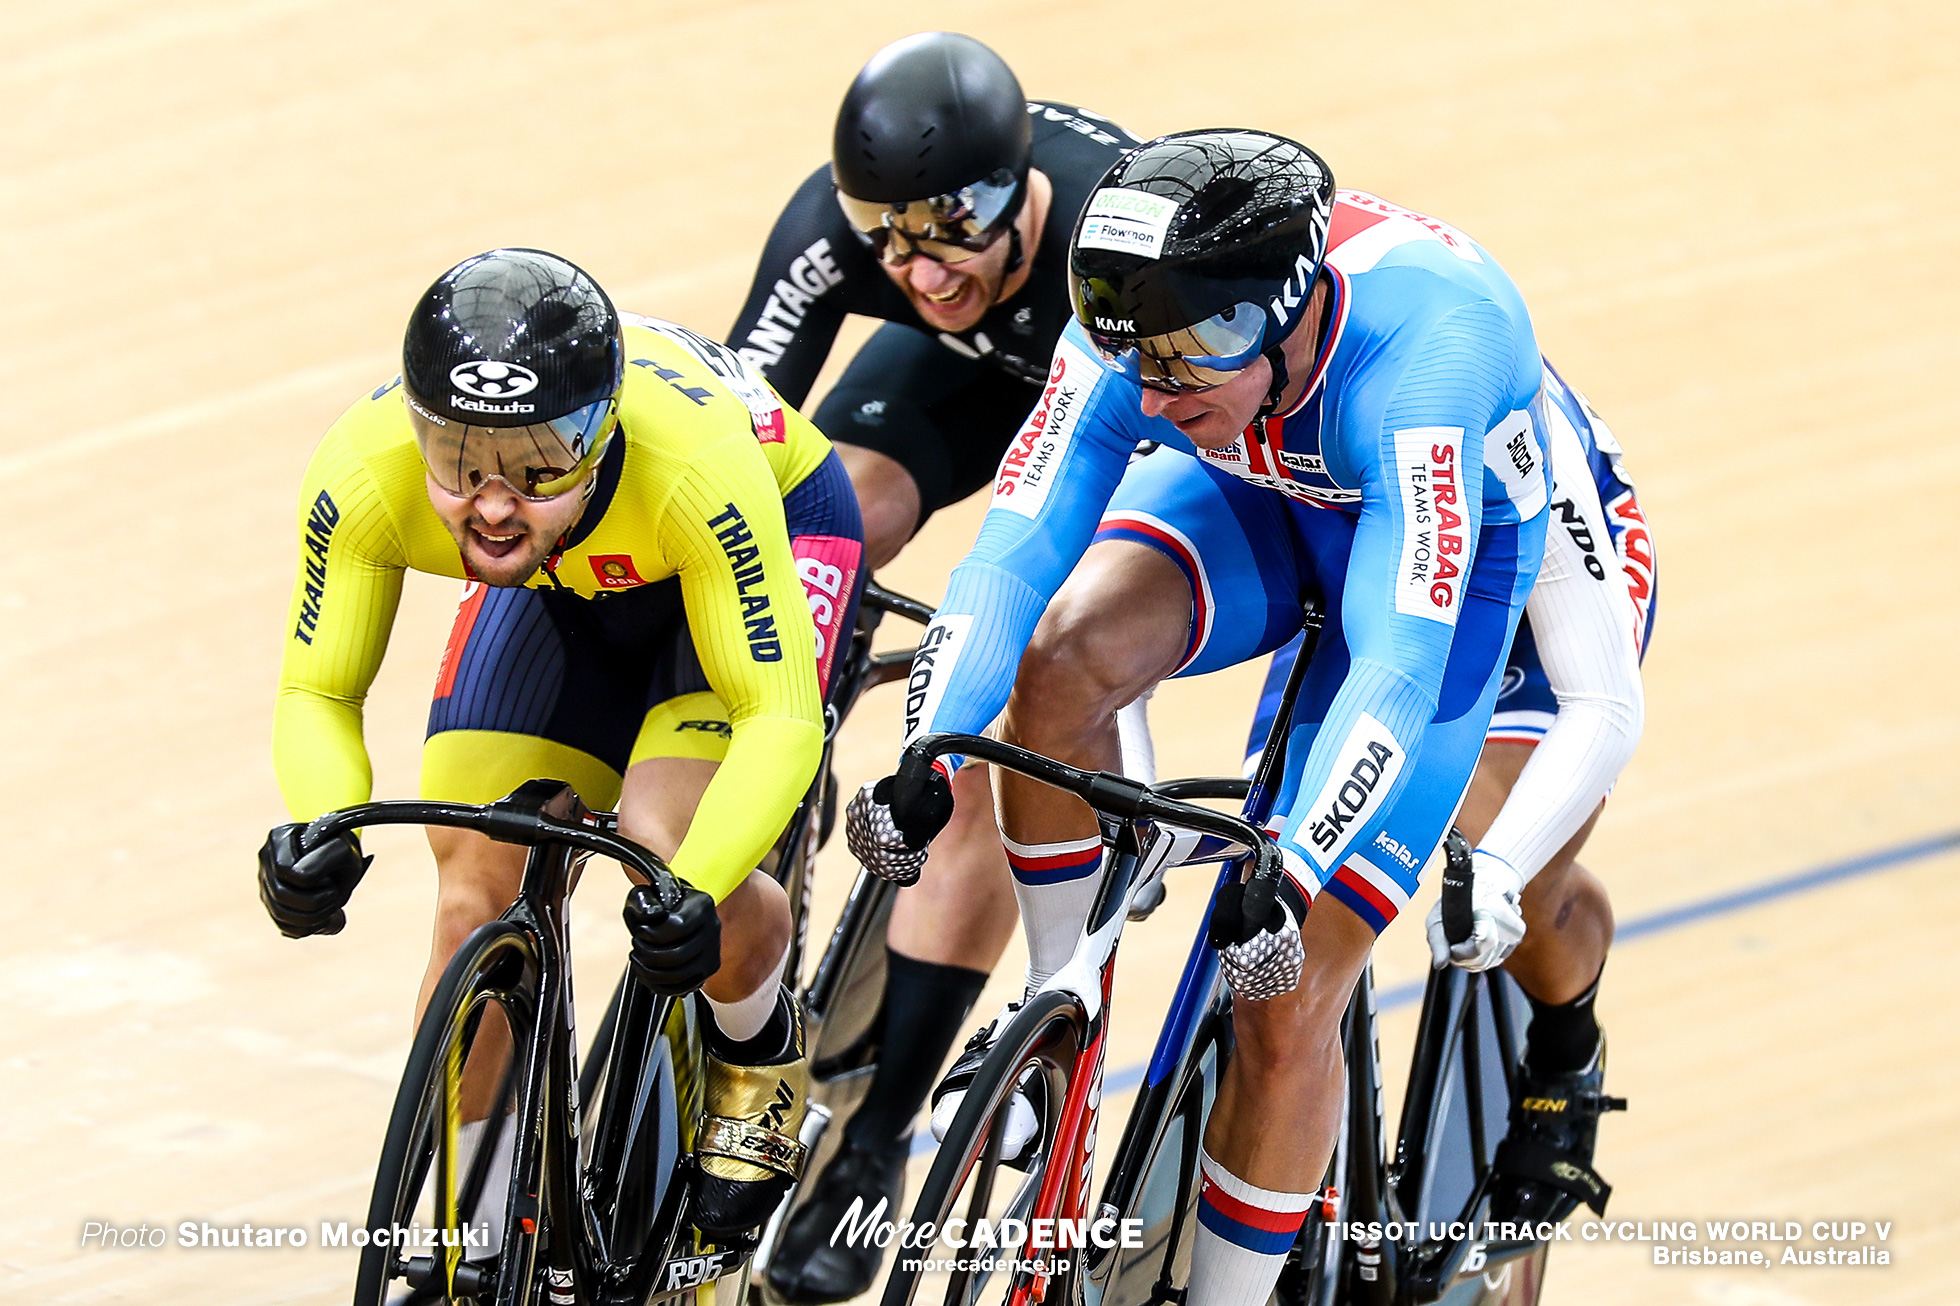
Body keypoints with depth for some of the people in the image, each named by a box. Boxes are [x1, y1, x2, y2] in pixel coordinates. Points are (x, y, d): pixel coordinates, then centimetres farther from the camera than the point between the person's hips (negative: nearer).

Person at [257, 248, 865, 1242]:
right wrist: (323, 830, -42)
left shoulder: (695, 463, -43)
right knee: (477, 888, -11)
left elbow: (779, 715, -37)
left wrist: (694, 887, -54)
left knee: (667, 855, -26)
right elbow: (318, 693, -20)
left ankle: (757, 1049, 8)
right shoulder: (363, 475, -34)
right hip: (563, 593, 4)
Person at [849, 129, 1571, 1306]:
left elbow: (1399, 662, -46)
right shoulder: (1141, 333, -29)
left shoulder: (1416, 355, -42)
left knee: (1285, 1006, -12)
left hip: (1443, 554, -4)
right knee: (1066, 653, -30)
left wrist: (1290, 876, -55)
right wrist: (931, 761, -43)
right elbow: (1021, 544, -30)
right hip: (1258, 502, 4)